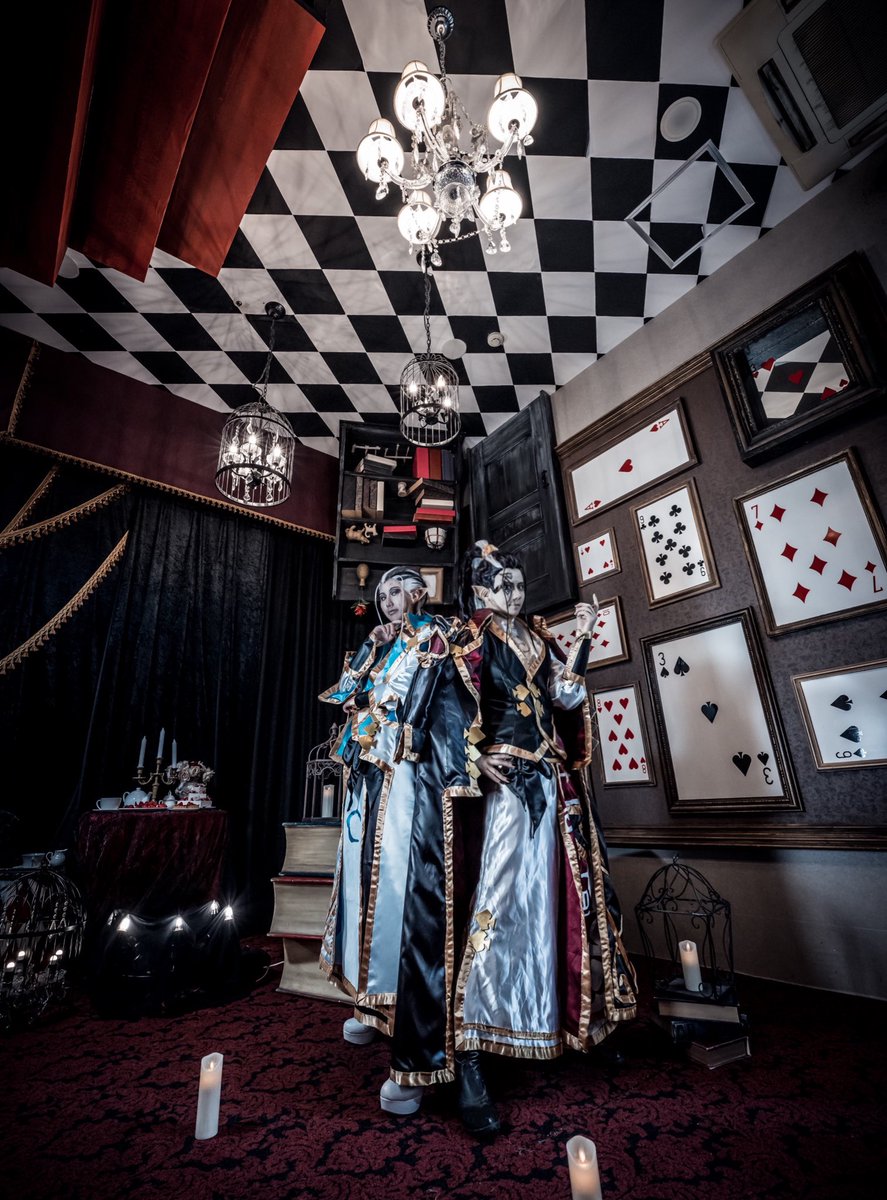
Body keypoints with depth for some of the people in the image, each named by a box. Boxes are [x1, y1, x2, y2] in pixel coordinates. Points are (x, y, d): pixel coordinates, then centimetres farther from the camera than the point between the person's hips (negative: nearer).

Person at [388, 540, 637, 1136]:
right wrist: (474, 759, -26)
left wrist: (582, 639, -2)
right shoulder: (467, 641, -2)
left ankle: (561, 1021, 32)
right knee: (496, 906, -8)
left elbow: (566, 697, 6)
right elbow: (449, 711, -13)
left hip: (550, 788, 7)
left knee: (547, 902, 15)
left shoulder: (537, 640, 17)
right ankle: (465, 1053, 2)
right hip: (500, 785, -6)